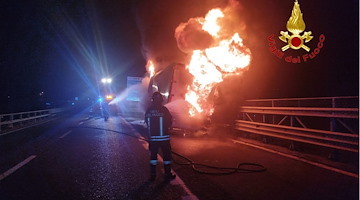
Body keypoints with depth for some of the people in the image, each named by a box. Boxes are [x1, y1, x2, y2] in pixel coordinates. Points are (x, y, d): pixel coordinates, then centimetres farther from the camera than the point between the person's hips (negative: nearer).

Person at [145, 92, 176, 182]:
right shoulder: (164, 109, -14)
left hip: (152, 137, 3)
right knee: (167, 155, 9)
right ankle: (167, 175, 15)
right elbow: (170, 122, -5)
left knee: (153, 155, 14)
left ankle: (152, 175, 18)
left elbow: (147, 122, 6)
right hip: (164, 137, -3)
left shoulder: (148, 110, -4)